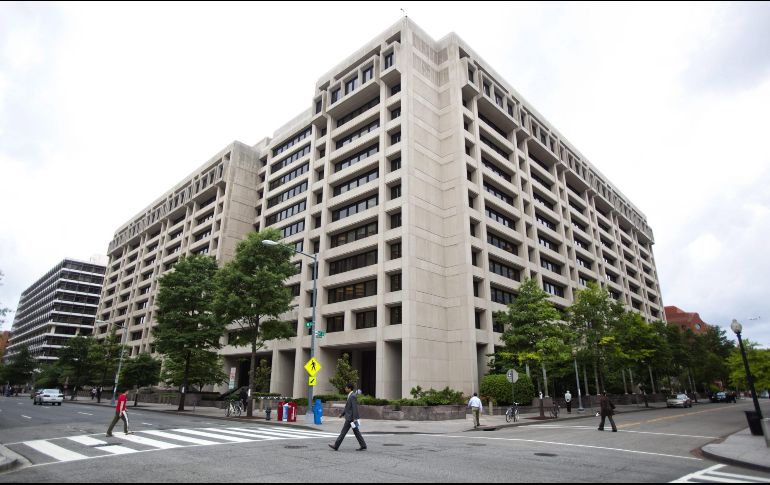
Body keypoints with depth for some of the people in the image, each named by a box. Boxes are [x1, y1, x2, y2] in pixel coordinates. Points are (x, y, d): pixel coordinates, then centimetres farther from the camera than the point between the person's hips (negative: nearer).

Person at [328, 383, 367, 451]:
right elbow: (347, 407, 23)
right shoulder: (351, 396, 15)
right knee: (356, 432, 10)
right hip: (350, 417, 10)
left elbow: (355, 408, -21)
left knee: (343, 432, -1)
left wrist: (355, 418, -23)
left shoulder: (352, 396, -17)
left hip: (350, 418, -10)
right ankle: (363, 446, 10)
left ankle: (336, 446, 7)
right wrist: (342, 413, 23)